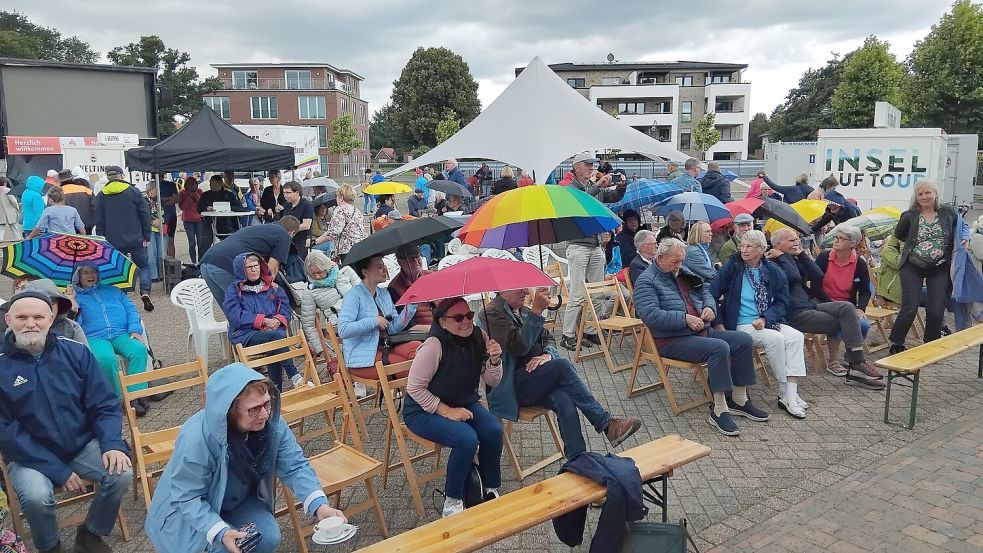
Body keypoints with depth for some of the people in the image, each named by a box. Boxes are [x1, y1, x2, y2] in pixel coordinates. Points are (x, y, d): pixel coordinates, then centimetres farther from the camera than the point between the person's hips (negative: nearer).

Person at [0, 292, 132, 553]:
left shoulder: (75, 351, -3)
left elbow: (104, 404, 0)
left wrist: (112, 444, -19)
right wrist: (59, 471, -18)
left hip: (84, 445, 2)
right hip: (30, 456, -1)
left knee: (121, 474, -22)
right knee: (37, 496, -30)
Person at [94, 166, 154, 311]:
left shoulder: (101, 196, 6)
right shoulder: (133, 191, 0)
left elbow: (99, 222, 6)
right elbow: (145, 214, -2)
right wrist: (146, 236, 3)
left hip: (113, 242, 2)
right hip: (135, 240, -2)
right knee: (144, 266, 8)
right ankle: (145, 291, -13)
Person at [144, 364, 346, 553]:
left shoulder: (272, 423, -24)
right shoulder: (195, 439, -36)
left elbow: (295, 467, -17)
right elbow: (187, 497, -28)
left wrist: (319, 505, -33)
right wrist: (220, 532, -41)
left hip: (239, 501, 4)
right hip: (188, 510, -4)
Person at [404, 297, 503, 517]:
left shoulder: (478, 338, -8)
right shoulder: (434, 346, -26)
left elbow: (492, 382, 0)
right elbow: (414, 388, -19)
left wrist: (494, 360, -20)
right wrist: (446, 411, -21)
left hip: (464, 403, 6)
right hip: (424, 410, -6)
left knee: (494, 430, -20)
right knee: (467, 439, -29)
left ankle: (491, 491, 2)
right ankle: (452, 502, -8)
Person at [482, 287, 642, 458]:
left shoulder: (524, 311, 21)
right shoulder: (491, 314, -7)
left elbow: (547, 338, 20)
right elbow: (518, 346, -20)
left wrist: (547, 354, -4)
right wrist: (537, 310, -25)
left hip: (537, 380, 7)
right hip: (511, 387, -7)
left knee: (564, 401, -27)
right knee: (562, 365, -28)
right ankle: (607, 424, -23)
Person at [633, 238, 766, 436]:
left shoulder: (682, 272, 19)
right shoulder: (646, 281, -8)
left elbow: (705, 290, 26)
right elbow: (650, 315, -21)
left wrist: (709, 307, 3)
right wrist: (685, 319, -23)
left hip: (702, 331, 9)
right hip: (672, 340, -9)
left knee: (743, 339, -6)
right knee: (719, 348, -30)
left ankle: (739, 400, 1)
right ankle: (719, 411, -25)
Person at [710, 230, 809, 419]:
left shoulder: (774, 272, 7)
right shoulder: (731, 267, 0)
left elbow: (781, 303, 3)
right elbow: (713, 293, -5)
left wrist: (765, 318, -14)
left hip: (769, 322, 4)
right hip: (742, 325, -4)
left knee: (796, 337, -22)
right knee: (775, 338, -28)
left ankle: (791, 394, -23)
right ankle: (785, 393, -16)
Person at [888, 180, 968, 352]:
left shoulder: (948, 212, 1)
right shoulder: (909, 216, -3)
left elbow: (963, 226, 19)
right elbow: (898, 234, 13)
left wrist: (965, 238, 2)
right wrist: (915, 242, 6)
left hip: (940, 269, 2)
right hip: (912, 268, -2)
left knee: (936, 311, 2)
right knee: (909, 309, -8)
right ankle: (896, 344, 7)